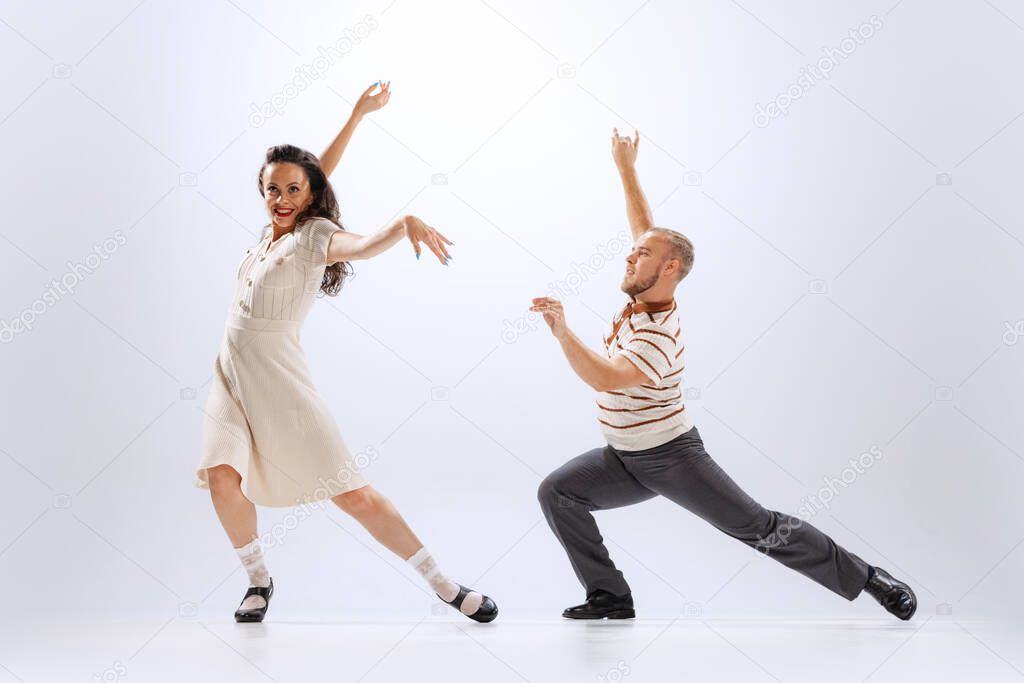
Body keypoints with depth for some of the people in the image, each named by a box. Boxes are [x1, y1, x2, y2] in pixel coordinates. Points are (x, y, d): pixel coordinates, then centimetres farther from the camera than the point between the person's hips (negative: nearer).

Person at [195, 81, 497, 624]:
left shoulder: (312, 235, -12)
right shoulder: (277, 228, 7)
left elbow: (361, 245, -33)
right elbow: (312, 172, 19)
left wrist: (406, 222, -54)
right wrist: (357, 115, 16)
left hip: (277, 379, -7)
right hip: (232, 375, 7)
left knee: (353, 492, -7)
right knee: (222, 476, -13)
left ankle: (445, 587, 2)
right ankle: (259, 582, 8)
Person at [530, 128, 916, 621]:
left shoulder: (658, 336, -27)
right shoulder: (645, 297, -2)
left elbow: (605, 379, -40)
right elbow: (645, 227, 9)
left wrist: (562, 331, -43)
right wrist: (625, 169, 10)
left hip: (671, 457, -9)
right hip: (623, 459, 9)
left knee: (762, 528, -6)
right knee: (556, 492, -7)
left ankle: (865, 577, 10)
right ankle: (609, 597, -3)